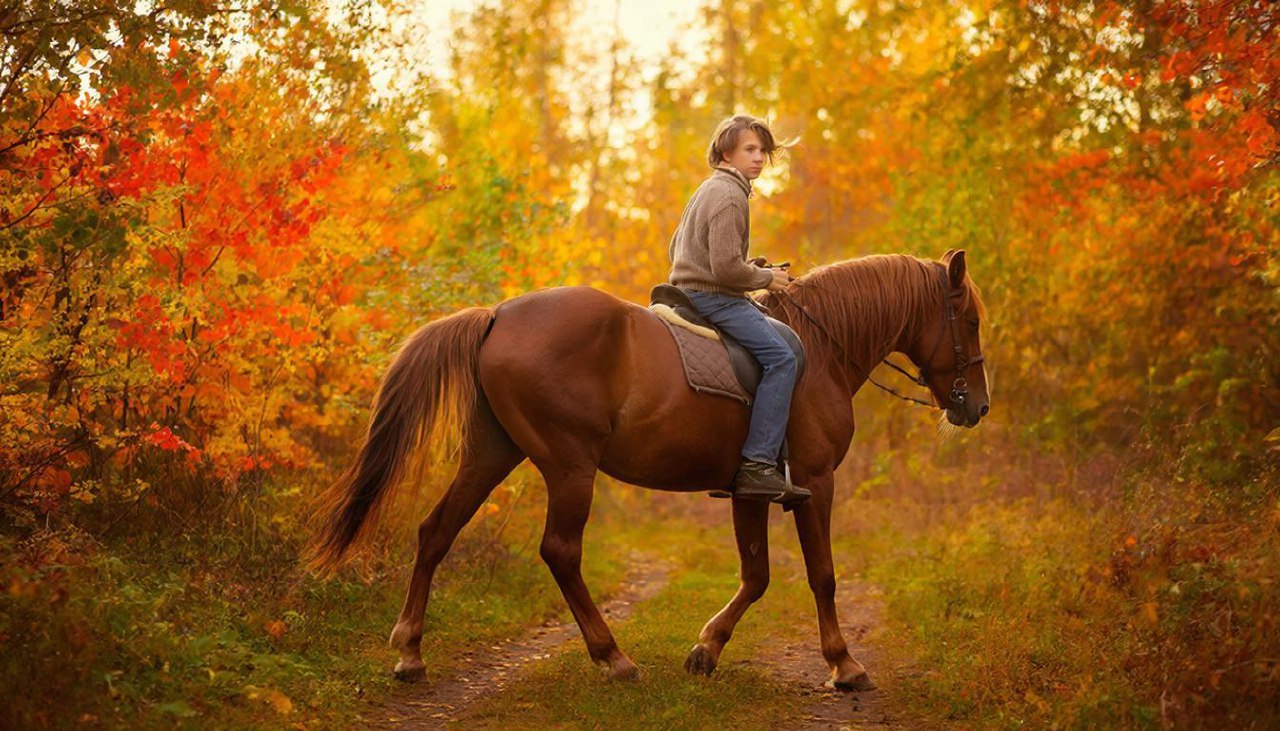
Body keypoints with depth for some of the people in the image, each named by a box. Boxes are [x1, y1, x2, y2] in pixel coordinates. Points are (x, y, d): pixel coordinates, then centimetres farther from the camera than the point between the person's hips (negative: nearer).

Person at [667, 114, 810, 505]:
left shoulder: (708, 190, 19)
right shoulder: (729, 195, -14)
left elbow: (676, 249, 25)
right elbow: (726, 268, -23)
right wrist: (766, 277, -6)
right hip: (713, 297, -11)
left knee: (783, 351, 20)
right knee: (781, 357, -21)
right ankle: (757, 465, -29)